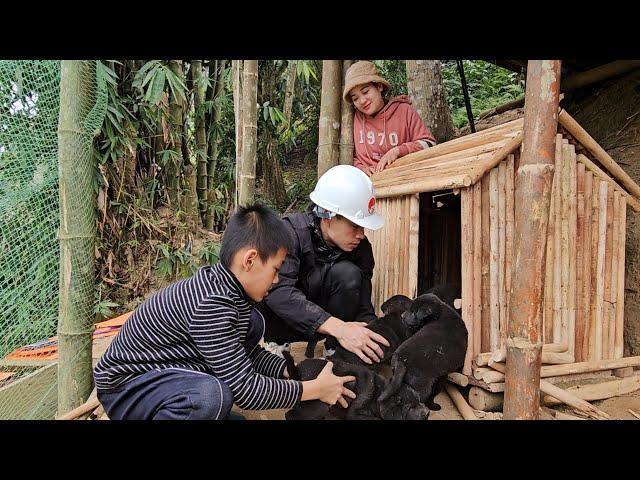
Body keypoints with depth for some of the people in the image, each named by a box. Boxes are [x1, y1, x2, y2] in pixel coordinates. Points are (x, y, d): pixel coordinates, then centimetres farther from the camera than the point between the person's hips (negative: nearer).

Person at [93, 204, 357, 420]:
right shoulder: (211, 306, -31)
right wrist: (314, 389, -18)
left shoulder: (224, 285, -4)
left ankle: (192, 401, 6)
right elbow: (244, 389, -27)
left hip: (172, 368, 9)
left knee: (253, 323, 4)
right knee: (213, 395, -39)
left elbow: (247, 353, 6)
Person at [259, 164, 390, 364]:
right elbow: (278, 290, -40)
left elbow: (363, 307, -14)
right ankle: (277, 342, -8)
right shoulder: (292, 231, -26)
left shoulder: (361, 247, -14)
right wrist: (337, 327, -50)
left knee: (348, 273, -26)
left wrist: (373, 336, -36)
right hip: (284, 323, -2)